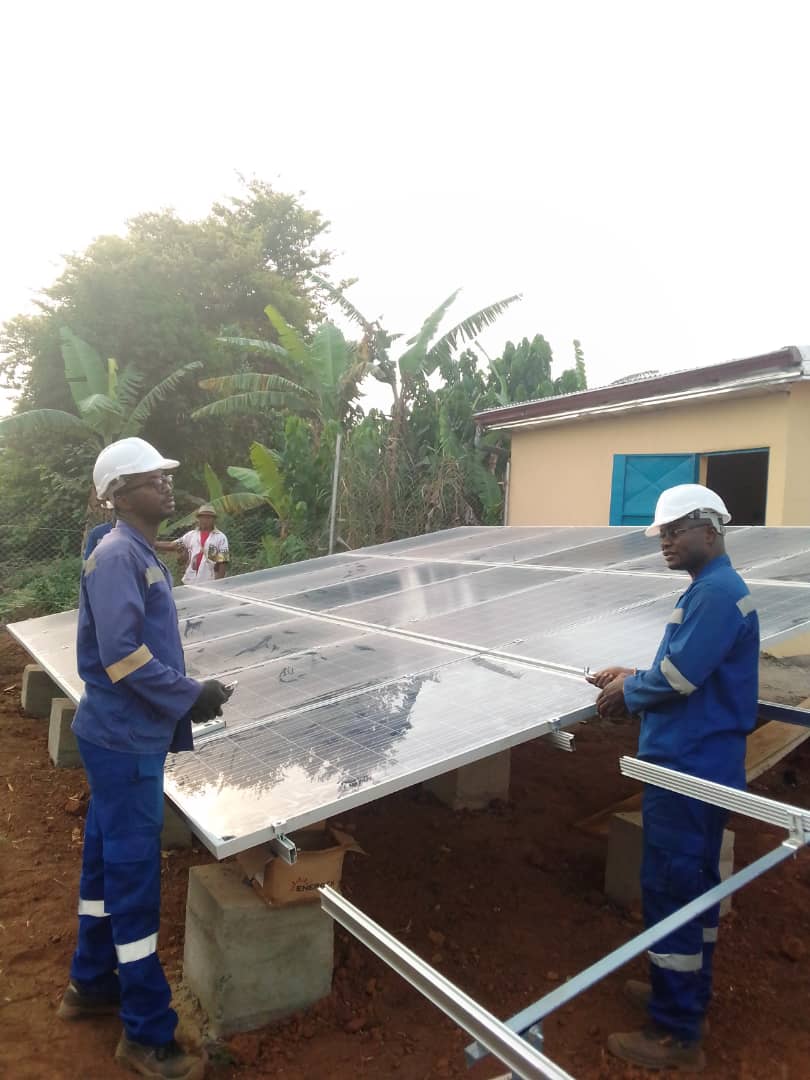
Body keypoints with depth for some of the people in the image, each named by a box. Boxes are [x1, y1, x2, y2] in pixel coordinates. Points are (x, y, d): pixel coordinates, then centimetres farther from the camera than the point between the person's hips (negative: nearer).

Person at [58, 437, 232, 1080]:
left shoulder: (141, 553, 10)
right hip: (125, 741, -9)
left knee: (108, 861, 21)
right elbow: (121, 653, -27)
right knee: (135, 876, 1)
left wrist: (183, 696, 5)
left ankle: (92, 984, 41)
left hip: (123, 735, 9)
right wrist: (189, 696, -18)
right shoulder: (118, 555, -19)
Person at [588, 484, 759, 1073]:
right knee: (696, 880, 20)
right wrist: (634, 677, 7)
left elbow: (677, 677, -24)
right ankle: (688, 991, 37)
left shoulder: (715, 592, -20)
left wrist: (628, 692, -7)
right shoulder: (716, 588, 12)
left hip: (687, 766, -10)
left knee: (670, 887, 0)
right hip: (704, 762, 10)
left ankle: (677, 1036, 13)